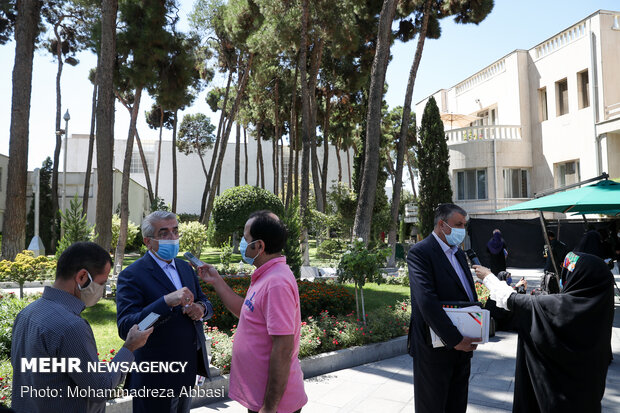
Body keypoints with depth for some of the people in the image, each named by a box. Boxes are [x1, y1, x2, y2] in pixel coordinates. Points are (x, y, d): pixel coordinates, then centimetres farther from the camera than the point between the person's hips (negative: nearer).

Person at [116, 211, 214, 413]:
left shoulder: (185, 267, 6)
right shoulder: (132, 275, -16)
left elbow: (205, 302, 13)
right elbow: (125, 328, -25)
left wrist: (201, 308, -12)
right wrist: (167, 301, -37)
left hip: (188, 371, 7)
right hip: (156, 377, -6)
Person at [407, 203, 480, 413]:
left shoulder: (459, 253, 13)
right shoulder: (420, 252, -15)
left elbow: (469, 293, 17)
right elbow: (427, 302, -25)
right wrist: (454, 339, -25)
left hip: (461, 346, 8)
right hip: (435, 349, -8)